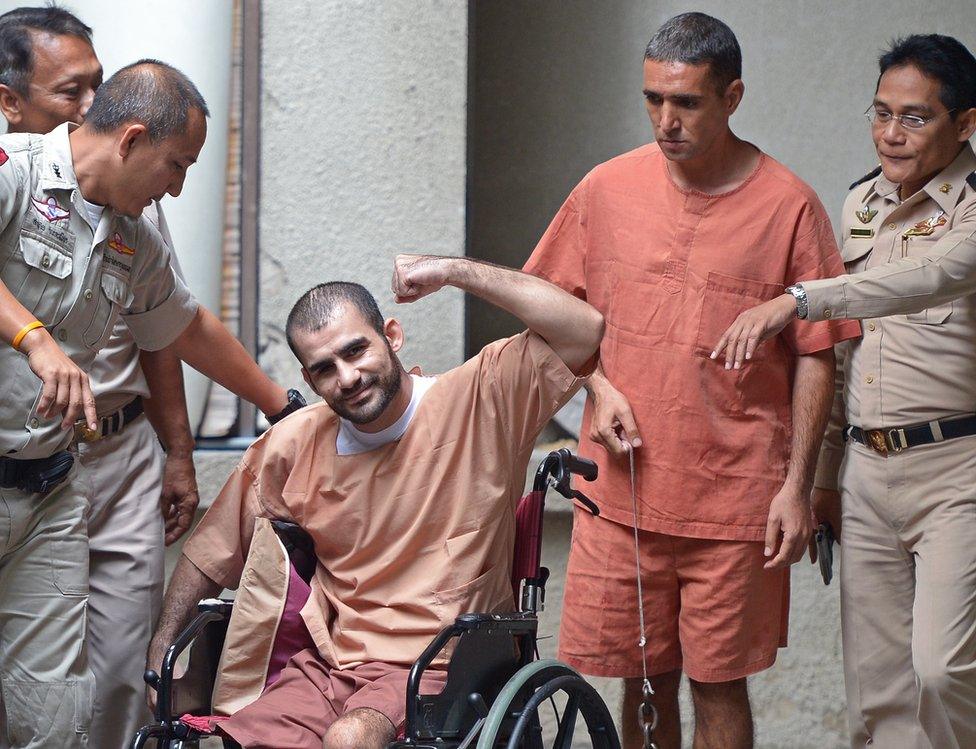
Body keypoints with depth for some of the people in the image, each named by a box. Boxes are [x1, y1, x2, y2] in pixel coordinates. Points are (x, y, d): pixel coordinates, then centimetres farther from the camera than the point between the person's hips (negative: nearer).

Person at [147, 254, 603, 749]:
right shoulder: (294, 443, 8)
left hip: (433, 671, -4)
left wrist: (453, 271, -14)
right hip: (325, 666, 4)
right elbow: (215, 546, 21)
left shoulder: (479, 401, -3)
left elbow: (583, 328, -16)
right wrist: (161, 652, 14)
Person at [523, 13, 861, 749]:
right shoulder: (607, 189, 4)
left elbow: (815, 356, -1)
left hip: (735, 499, -2)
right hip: (621, 490, 2)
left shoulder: (790, 205, -3)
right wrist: (598, 386, -2)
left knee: (719, 685, 3)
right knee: (643, 681, 9)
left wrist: (797, 485, -5)